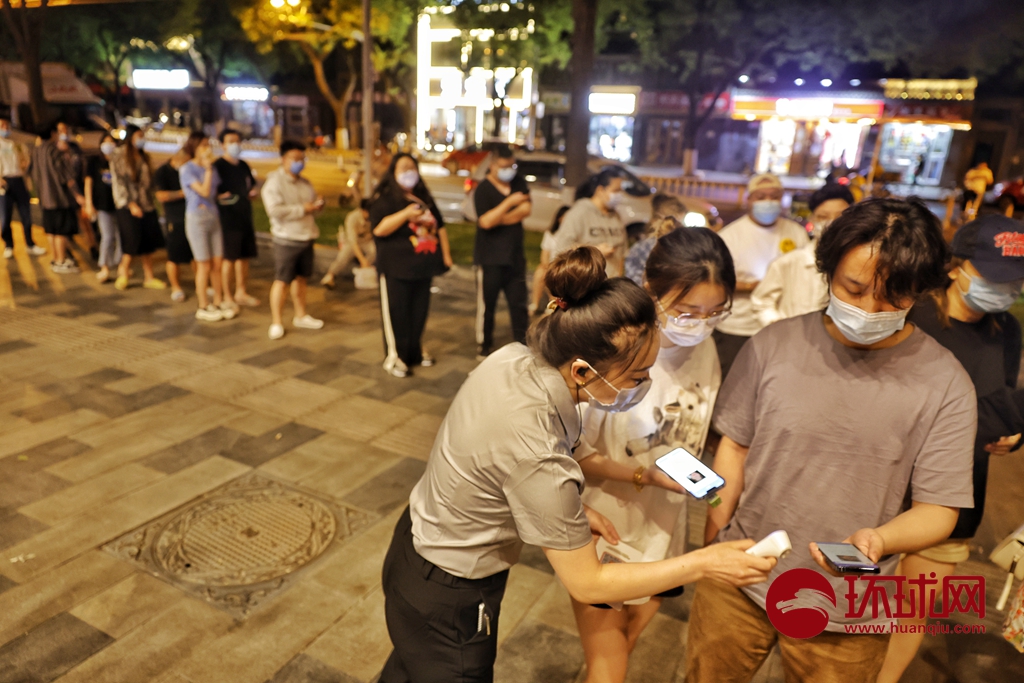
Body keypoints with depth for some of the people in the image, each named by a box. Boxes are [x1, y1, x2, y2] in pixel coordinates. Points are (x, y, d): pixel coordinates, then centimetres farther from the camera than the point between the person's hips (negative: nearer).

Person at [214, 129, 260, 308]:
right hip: (228, 218, -7)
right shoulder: (218, 166, -9)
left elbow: (251, 187, 25)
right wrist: (222, 196, -27)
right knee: (229, 258, -1)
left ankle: (241, 293, 25)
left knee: (244, 256, 13)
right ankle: (227, 296, 10)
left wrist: (253, 193, 4)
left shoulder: (244, 166, 13)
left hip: (245, 217, 7)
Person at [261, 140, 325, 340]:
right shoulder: (274, 183, -10)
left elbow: (313, 201, 22)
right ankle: (277, 322, 4)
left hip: (306, 237, 7)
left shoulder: (305, 183, 14)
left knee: (300, 277, 15)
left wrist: (318, 205, -3)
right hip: (286, 239, -7)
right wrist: (302, 209, -20)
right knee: (282, 281, -4)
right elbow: (275, 210, -21)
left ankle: (300, 316, 28)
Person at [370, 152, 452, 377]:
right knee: (396, 313, -1)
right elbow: (379, 228, -19)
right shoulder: (384, 198, -6)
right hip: (396, 267, -6)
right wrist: (406, 213, -27)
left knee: (420, 312, 12)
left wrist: (446, 253, 13)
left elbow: (439, 226, 20)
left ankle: (416, 351, 26)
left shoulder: (424, 197, 15)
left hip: (423, 265, 7)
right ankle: (394, 357, 7)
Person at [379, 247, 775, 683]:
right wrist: (704, 563, -19)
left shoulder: (511, 358, -18)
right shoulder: (538, 459, -39)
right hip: (447, 604, -6)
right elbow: (587, 585, -24)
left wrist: (571, 510, -6)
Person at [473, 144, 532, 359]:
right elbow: (486, 222, -20)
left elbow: (526, 209, -6)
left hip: (515, 256, 5)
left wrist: (498, 219, -12)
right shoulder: (483, 189, -7)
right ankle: (484, 348, 17)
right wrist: (510, 202, -22)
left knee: (519, 305, 9)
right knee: (486, 305, 4)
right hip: (490, 259, -5)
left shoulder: (519, 183, 8)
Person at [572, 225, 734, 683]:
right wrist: (643, 475, -26)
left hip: (663, 531, 5)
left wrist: (701, 483, -7)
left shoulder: (704, 349, -8)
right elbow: (577, 455, -16)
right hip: (605, 530, -5)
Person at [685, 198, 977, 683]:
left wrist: (878, 539, -28)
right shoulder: (774, 344, -8)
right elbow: (735, 447, 0)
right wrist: (711, 548, -2)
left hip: (847, 615, -1)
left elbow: (938, 509, -7)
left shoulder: (945, 384, -11)